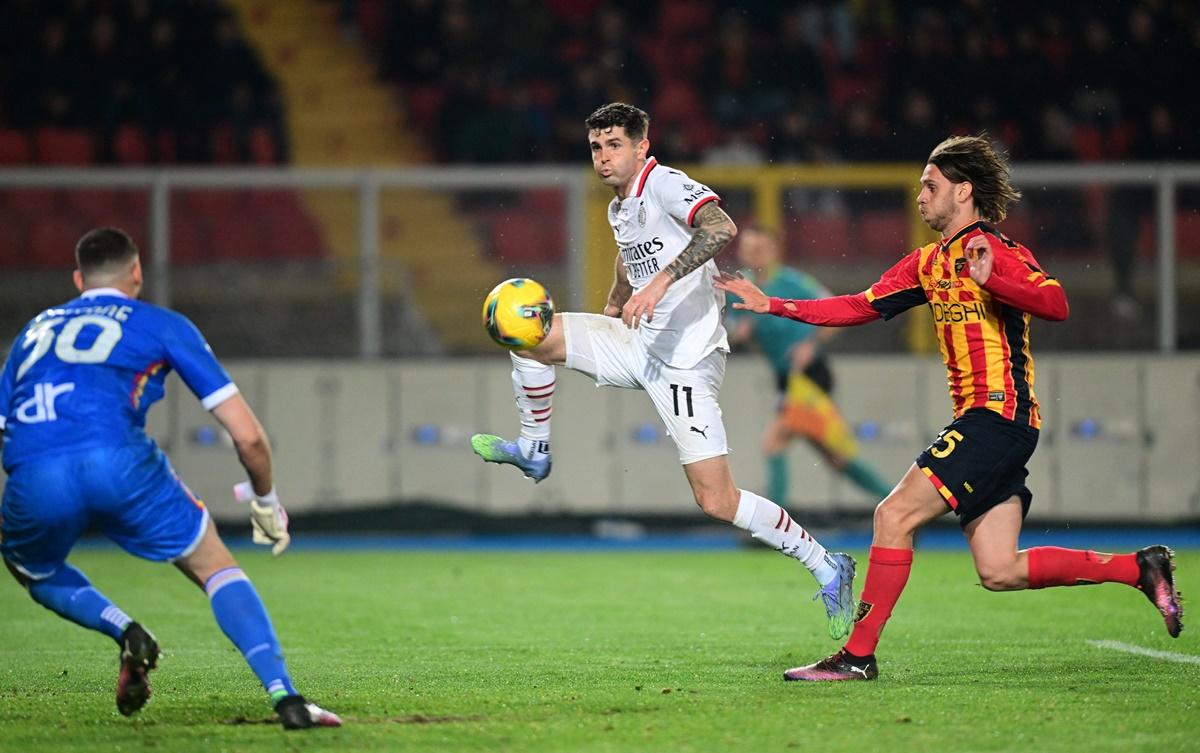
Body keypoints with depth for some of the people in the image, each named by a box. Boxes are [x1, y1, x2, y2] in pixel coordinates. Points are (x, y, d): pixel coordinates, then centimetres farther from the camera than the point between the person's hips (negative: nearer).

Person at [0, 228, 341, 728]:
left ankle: (125, 633, 6)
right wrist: (266, 502, 37)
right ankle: (286, 700, -1)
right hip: (118, 459, -2)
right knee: (216, 568, 15)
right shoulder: (163, 326, 23)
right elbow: (247, 437, 19)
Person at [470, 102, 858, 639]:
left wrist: (661, 282, -39)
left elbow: (722, 228, -34)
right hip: (638, 345, 8)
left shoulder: (666, 186, -15)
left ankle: (826, 567, 1)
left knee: (717, 502, -13)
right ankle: (533, 450, 18)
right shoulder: (618, 208, 13)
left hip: (685, 362, -8)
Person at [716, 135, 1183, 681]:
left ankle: (858, 656, -10)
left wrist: (990, 279, -40)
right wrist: (772, 305, 17)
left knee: (895, 515, -14)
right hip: (979, 423, 9)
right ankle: (1141, 568, 14)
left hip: (997, 414, -9)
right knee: (999, 572, 5)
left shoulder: (995, 251, -9)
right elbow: (862, 307, 22)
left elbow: (1056, 303, -24)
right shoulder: (930, 261, 18)